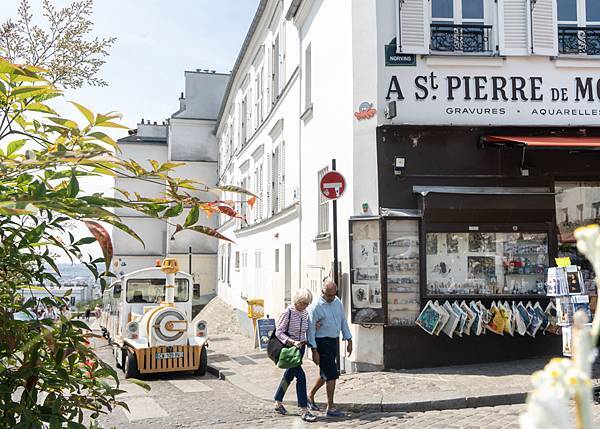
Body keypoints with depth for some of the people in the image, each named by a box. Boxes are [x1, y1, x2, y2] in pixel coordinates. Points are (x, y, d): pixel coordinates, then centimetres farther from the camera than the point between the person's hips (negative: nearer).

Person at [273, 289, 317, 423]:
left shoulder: (305, 313, 3)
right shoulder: (287, 313, -17)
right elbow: (279, 332, -15)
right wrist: (293, 342, -26)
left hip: (300, 347, 8)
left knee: (290, 375, 18)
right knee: (301, 376, -14)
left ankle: (278, 403, 34)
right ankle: (304, 410, -10)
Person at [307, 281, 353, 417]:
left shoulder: (337, 302, 4)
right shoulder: (315, 307, -16)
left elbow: (343, 321, 13)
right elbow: (311, 329, -14)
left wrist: (349, 340, 11)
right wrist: (314, 351, -16)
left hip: (334, 341, 7)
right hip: (322, 343, -7)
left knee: (326, 374, 16)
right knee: (332, 375, -7)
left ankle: (310, 396, 34)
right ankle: (330, 408, 2)